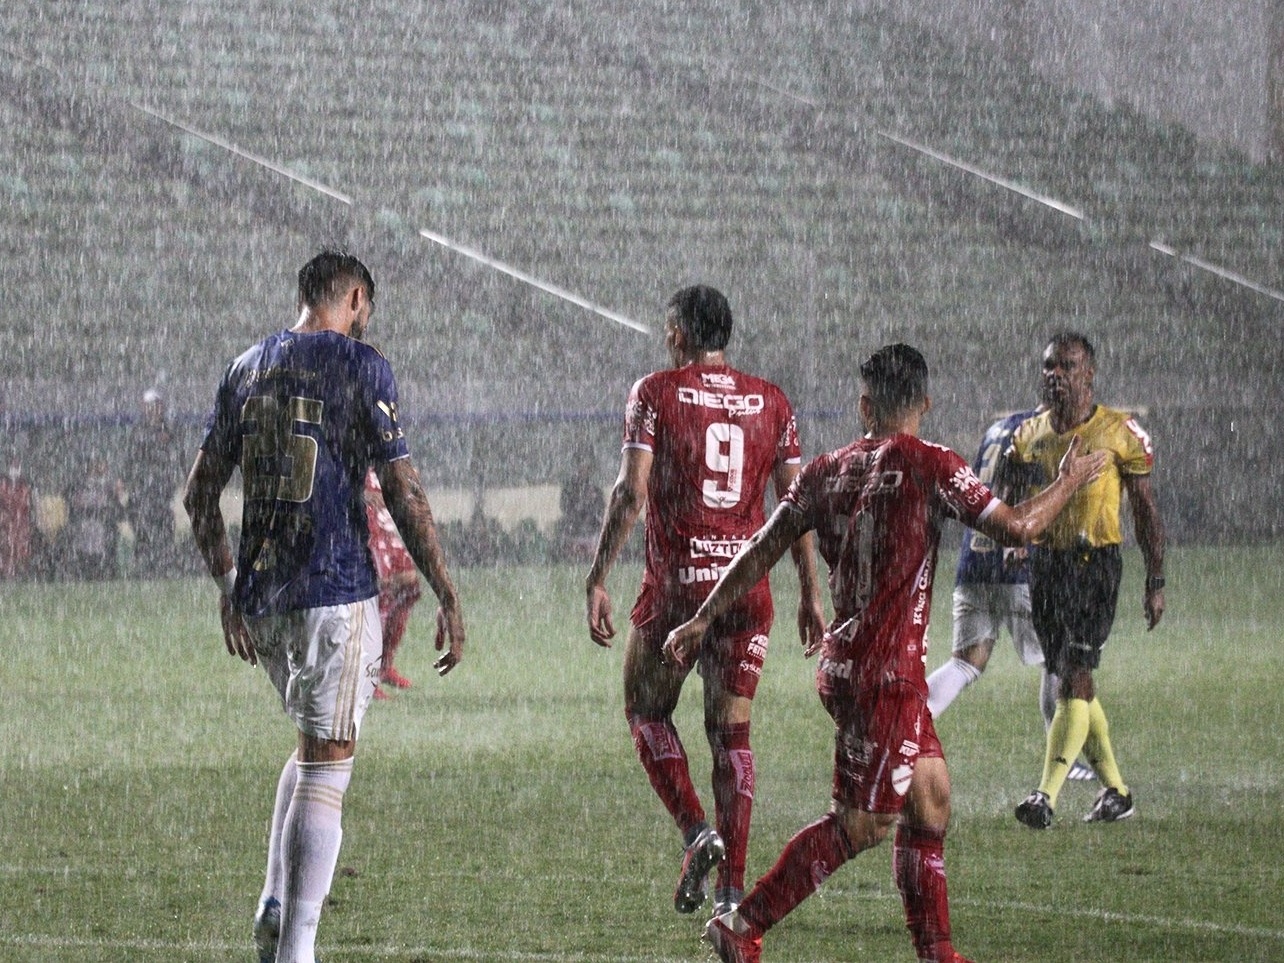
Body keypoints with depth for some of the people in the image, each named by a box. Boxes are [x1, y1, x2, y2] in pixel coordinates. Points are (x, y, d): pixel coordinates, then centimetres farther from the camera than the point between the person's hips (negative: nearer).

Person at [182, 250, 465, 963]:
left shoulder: (247, 369, 11)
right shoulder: (362, 369, -5)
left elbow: (199, 494, 13)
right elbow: (404, 495, -9)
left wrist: (227, 588, 24)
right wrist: (447, 599, -5)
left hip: (258, 596, 6)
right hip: (336, 592, -6)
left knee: (314, 748, 23)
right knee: (325, 771, -3)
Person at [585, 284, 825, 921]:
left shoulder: (656, 392, -2)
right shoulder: (771, 402, 8)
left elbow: (631, 491, -9)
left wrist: (597, 580, -7)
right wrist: (810, 592, 12)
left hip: (674, 583, -3)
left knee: (647, 711, 14)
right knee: (731, 733, 8)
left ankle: (696, 830, -8)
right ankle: (732, 884, 2)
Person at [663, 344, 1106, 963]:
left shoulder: (827, 471, 7)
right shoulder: (929, 465, -11)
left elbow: (762, 549, 7)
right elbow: (1014, 528, -10)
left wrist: (702, 620, 14)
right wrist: (1070, 480, 6)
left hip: (845, 659, 8)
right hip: (884, 673, -8)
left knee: (931, 797, 14)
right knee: (861, 823, -3)